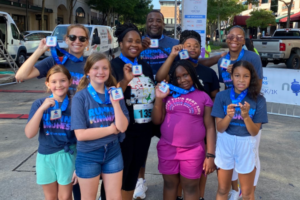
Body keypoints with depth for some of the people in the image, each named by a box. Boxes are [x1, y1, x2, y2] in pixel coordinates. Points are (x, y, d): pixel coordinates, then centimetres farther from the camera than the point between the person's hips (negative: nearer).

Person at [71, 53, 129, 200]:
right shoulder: (80, 97, -14)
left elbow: (122, 127, -10)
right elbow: (81, 134, -20)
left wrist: (115, 103, -22)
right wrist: (111, 129, -14)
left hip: (113, 151, 3)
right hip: (88, 155, -3)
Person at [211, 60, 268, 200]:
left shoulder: (258, 100, -11)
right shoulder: (222, 96, -10)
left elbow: (254, 132, -11)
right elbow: (219, 128, -11)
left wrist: (246, 116, -29)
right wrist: (229, 116, -31)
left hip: (246, 145, 0)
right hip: (225, 144, 1)